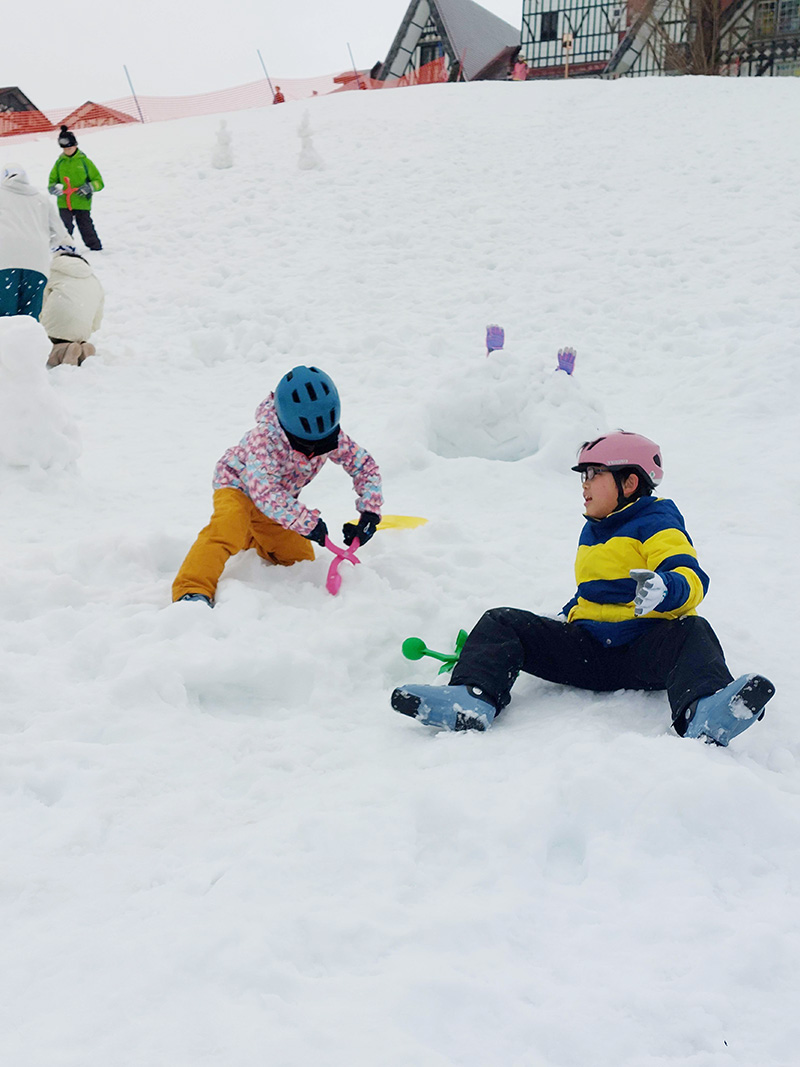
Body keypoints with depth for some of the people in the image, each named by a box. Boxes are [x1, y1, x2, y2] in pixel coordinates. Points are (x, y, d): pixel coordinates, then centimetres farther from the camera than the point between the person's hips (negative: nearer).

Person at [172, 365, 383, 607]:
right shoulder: (264, 440, -39)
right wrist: (308, 521, -50)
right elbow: (264, 492, -45)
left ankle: (253, 539, 40)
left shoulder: (333, 438, -23)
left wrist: (370, 515, -25)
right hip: (238, 485, -6)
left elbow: (366, 466, -13)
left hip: (280, 498, 6)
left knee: (301, 558, 12)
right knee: (227, 529, -37)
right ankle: (193, 591, -40)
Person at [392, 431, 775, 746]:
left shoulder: (656, 525, 0)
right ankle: (474, 699, -37)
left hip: (642, 648, -6)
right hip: (586, 649, 6)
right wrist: (565, 616, 21)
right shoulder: (592, 532, 26)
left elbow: (691, 581, -18)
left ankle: (704, 716, -69)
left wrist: (663, 590, -39)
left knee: (691, 632, -38)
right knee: (502, 623, -8)